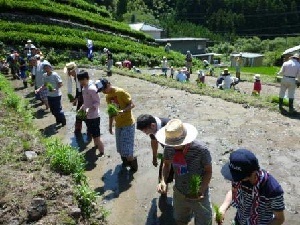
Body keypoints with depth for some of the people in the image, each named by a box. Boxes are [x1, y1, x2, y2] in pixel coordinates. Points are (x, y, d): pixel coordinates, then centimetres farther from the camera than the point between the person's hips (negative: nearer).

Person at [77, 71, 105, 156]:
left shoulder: (91, 88, -23)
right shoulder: (84, 87, 5)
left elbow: (97, 102, -22)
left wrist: (89, 109, -33)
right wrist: (82, 108, 10)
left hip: (94, 116, -9)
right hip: (88, 116, 9)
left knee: (96, 136, 1)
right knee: (92, 133, 26)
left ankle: (102, 153, 14)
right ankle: (96, 146, 46)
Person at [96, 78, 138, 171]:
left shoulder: (121, 92, -17)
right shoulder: (108, 96, 6)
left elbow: (132, 104, -17)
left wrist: (122, 111, -33)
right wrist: (110, 125, 15)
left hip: (128, 124, -7)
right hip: (118, 125, 7)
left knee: (126, 150, -5)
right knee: (120, 149, 13)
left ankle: (134, 165, 18)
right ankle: (126, 162, 35)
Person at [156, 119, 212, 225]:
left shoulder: (201, 149, -30)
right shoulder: (169, 148, -19)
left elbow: (208, 171, -16)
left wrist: (201, 190, -29)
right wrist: (163, 181, -15)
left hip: (198, 195, -3)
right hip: (179, 193, 4)